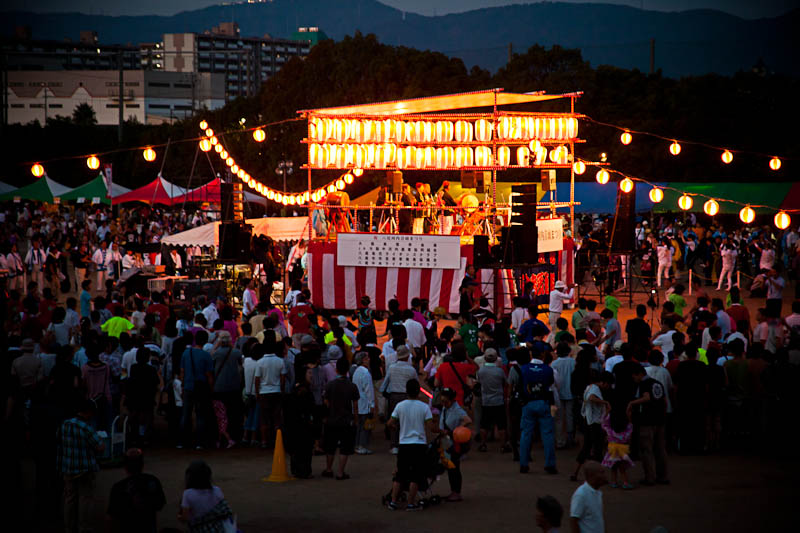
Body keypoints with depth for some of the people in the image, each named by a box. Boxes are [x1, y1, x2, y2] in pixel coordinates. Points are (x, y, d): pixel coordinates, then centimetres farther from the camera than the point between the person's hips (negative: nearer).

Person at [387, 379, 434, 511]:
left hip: (404, 444, 3)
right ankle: (411, 503, 2)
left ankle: (393, 501, 10)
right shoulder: (424, 407, -7)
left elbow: (390, 423, 3)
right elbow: (430, 425, -11)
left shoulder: (400, 406, -1)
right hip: (419, 444, -3)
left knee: (400, 475, 11)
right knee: (415, 476, 2)